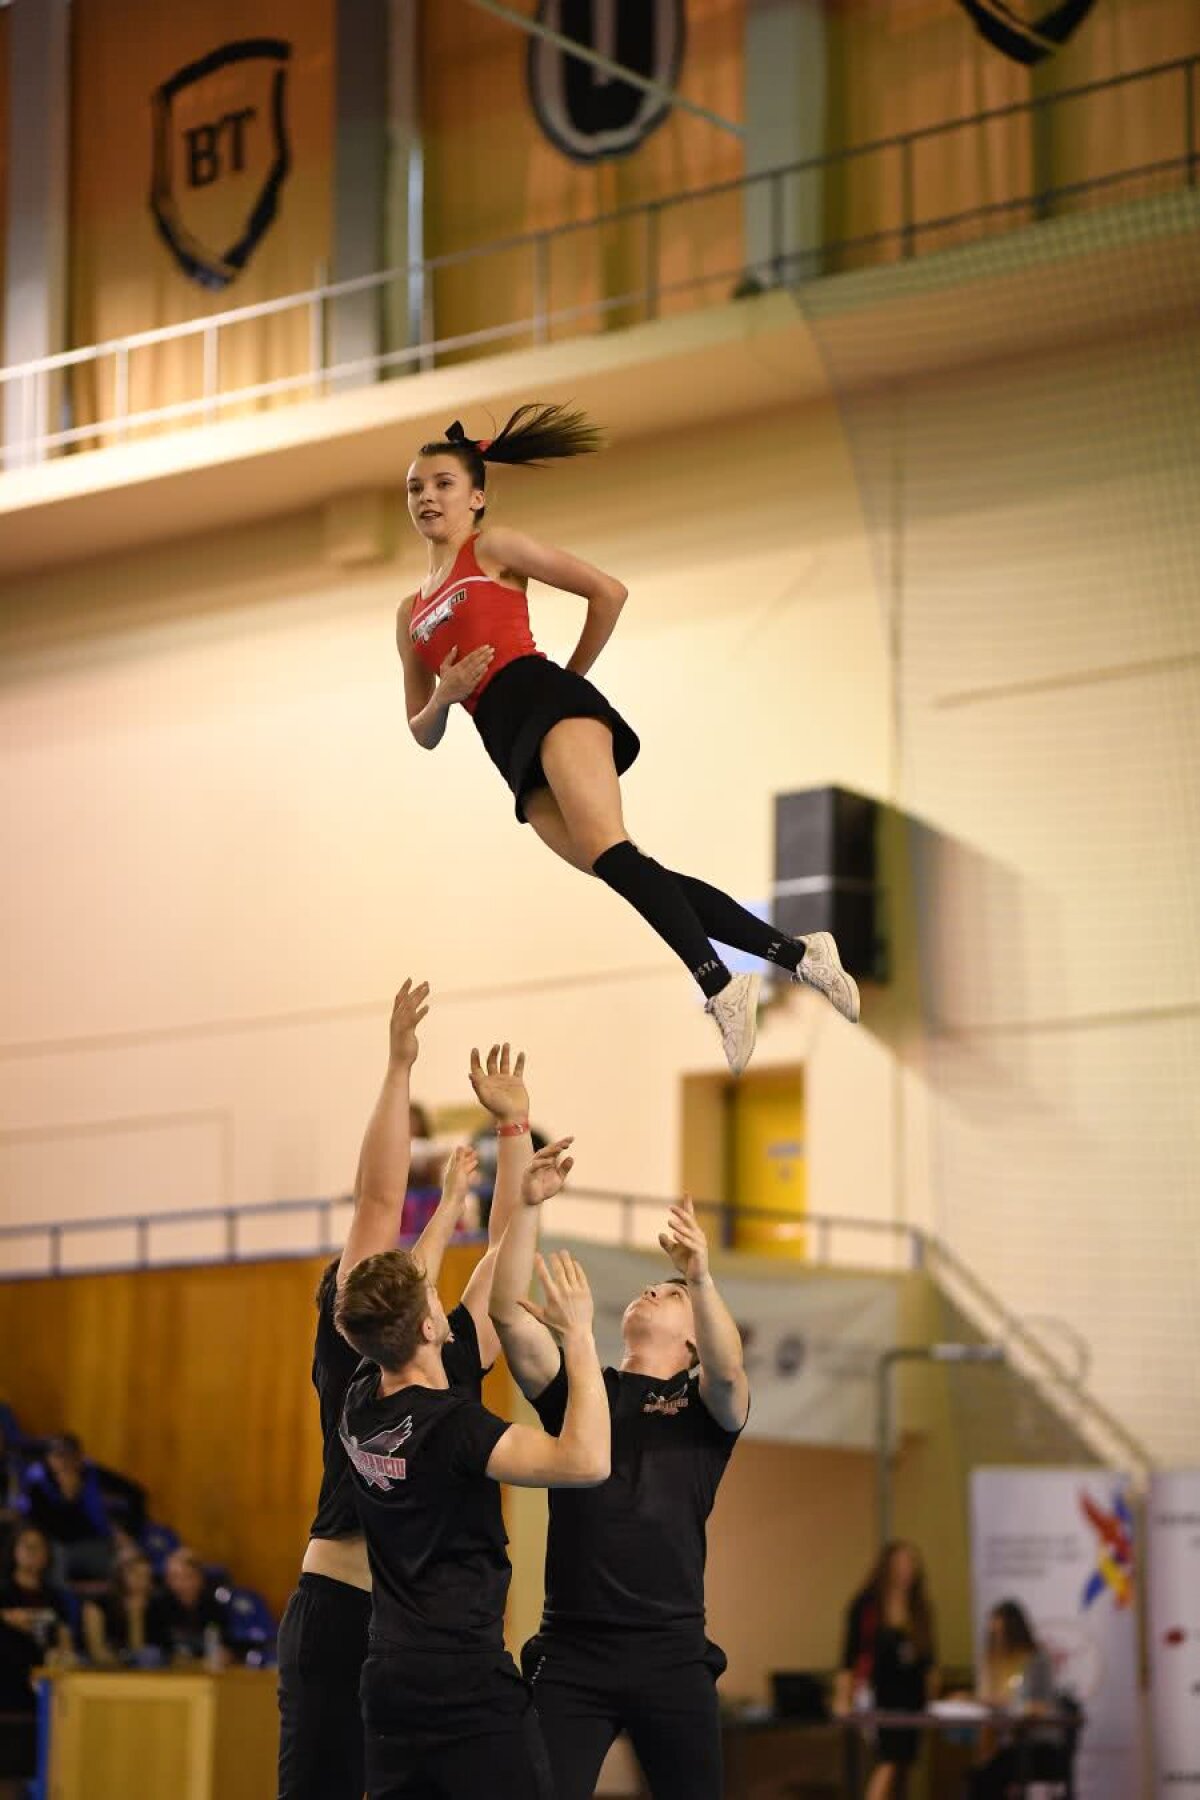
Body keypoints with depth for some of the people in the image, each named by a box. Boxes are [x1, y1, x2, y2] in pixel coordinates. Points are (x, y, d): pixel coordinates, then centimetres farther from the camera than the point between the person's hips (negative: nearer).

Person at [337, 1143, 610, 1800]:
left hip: (390, 1687, 8)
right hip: (470, 1687, -8)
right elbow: (586, 1461, -27)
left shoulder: (360, 1407, 7)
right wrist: (578, 1333, -18)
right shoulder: (451, 1424, -16)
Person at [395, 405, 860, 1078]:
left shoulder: (492, 547, 10)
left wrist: (571, 679, 8)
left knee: (606, 849, -29)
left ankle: (721, 990, -40)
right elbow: (423, 735, 26)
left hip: (545, 701, -5)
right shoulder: (410, 615, 25)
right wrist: (445, 697, 4)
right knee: (627, 874, -9)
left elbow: (608, 591, 5)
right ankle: (797, 953, -6)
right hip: (515, 752, 5)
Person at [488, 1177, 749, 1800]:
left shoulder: (705, 1405, 9)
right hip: (571, 1651, 1)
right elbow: (508, 1311, 1)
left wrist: (700, 1279, -33)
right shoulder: (578, 1389, 13)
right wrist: (528, 1204, -9)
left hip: (671, 1652, -1)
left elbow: (727, 1368, -15)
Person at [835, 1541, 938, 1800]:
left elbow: (929, 1658, 15)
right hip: (879, 1693, -5)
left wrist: (932, 1693, 10)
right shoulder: (866, 1605, -5)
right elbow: (850, 1653, -7)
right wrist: (843, 1697, -13)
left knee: (904, 1763, 5)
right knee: (888, 1762, -15)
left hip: (912, 1694, 5)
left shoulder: (920, 1609, 10)